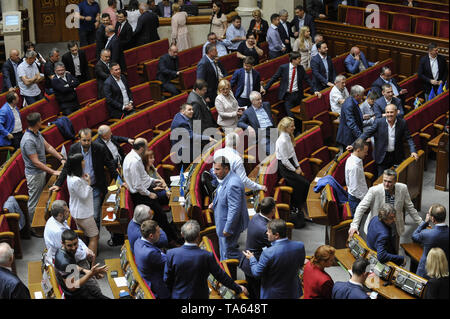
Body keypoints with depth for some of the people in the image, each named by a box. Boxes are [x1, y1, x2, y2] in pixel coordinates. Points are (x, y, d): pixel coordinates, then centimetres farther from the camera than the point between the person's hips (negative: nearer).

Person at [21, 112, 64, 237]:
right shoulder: (28, 140, -29)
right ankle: (31, 227, 14)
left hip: (41, 171, 10)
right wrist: (53, 172, -26)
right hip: (34, 174, -10)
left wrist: (61, 158, 0)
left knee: (41, 199, 20)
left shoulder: (37, 133, 1)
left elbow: (48, 147, 10)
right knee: (33, 202, 2)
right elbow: (36, 162, -27)